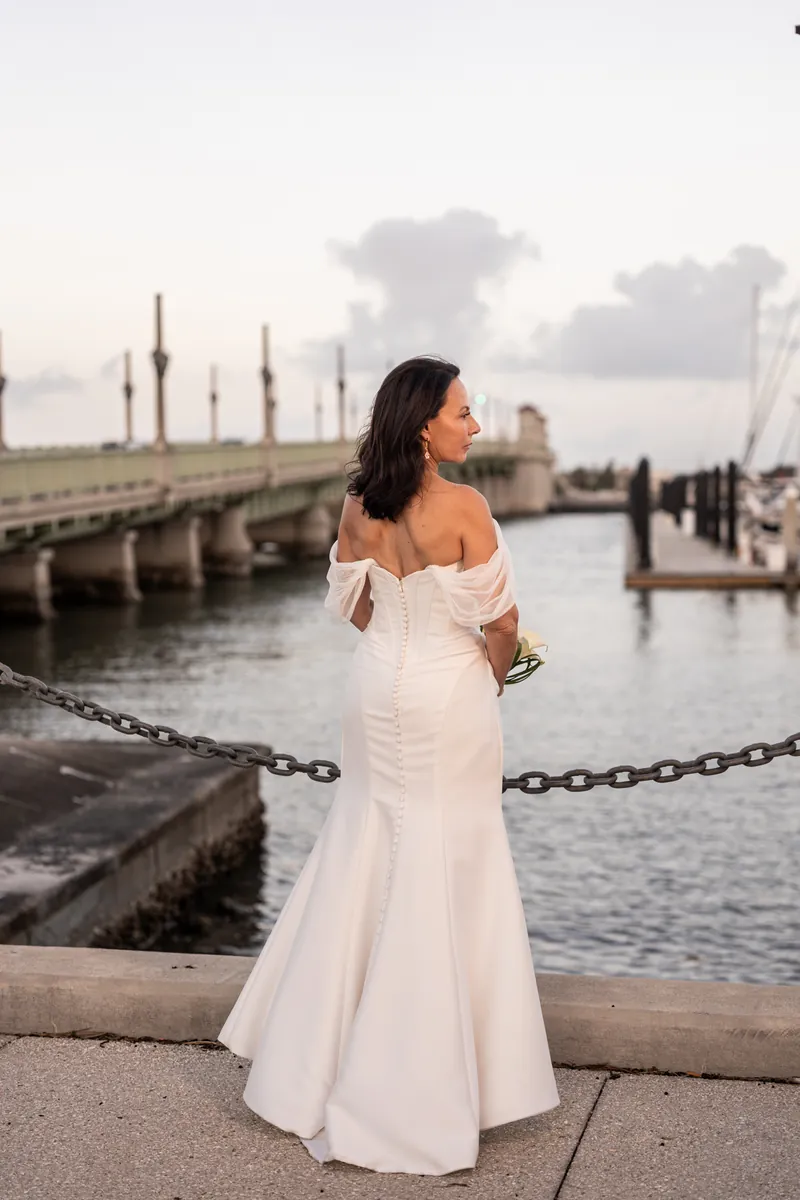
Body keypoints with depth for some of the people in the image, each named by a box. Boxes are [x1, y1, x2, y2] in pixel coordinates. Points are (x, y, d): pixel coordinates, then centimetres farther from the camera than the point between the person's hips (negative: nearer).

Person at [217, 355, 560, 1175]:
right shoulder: (463, 508, -19)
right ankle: (420, 1079, 13)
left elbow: (353, 605, 9)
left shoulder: (358, 506, -2)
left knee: (361, 857, 18)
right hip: (449, 696, -6)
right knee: (445, 872, 4)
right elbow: (501, 622, -13)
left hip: (377, 691, 6)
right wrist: (493, 676, 7)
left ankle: (317, 1059, 29)